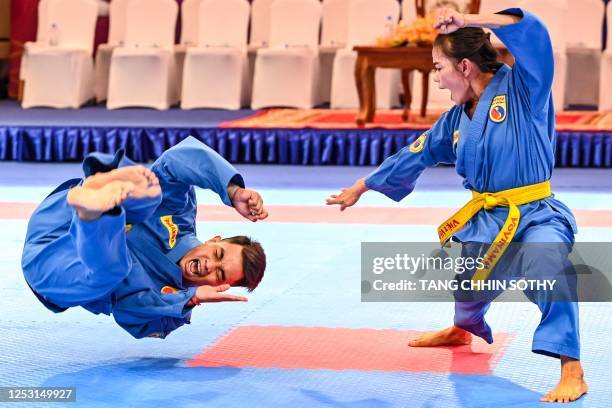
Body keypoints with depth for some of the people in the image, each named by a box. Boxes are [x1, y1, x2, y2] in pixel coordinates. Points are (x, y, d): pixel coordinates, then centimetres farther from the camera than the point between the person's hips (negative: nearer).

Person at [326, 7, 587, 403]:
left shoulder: (520, 88, -12)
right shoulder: (458, 119, 8)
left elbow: (533, 33, -29)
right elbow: (416, 154, 21)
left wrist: (465, 20, -31)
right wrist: (361, 187, 30)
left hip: (535, 217, -8)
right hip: (485, 220, 8)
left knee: (546, 264, -39)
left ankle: (572, 372, -38)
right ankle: (463, 330, 68)